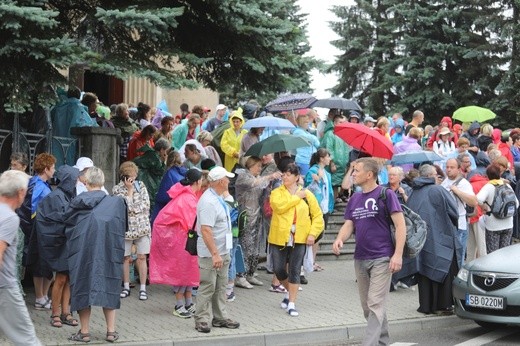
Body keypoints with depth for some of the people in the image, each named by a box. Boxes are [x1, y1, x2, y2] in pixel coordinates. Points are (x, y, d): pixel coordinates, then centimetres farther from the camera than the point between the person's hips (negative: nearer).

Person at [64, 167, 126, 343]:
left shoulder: (77, 202, -3)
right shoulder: (116, 202, -2)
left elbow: (66, 222, 8)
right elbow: (124, 226, 8)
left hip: (82, 251, -1)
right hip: (109, 252, 1)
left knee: (83, 286, 9)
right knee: (109, 288, 11)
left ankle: (84, 332, 11)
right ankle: (111, 331, 11)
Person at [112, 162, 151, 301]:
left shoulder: (140, 185, 5)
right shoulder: (117, 189, -3)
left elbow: (146, 204, -2)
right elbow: (125, 206, -14)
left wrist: (134, 208, -12)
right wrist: (130, 190, -13)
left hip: (142, 226, 1)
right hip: (125, 227, -1)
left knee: (142, 257, 0)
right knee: (126, 258, 6)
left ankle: (143, 288, 4)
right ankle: (126, 287, 17)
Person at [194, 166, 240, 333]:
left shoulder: (218, 198, 11)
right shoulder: (208, 202, -22)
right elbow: (206, 230, -28)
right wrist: (215, 254, -29)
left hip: (222, 251, 10)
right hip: (211, 253, -10)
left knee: (220, 286, 15)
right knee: (207, 287, -3)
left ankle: (220, 317, 24)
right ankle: (202, 320, 5)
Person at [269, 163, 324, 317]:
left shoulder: (307, 194, 4)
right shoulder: (277, 193, 2)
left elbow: (317, 216, 5)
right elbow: (278, 206, -20)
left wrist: (313, 233, -7)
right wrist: (297, 197, -14)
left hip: (299, 239, -1)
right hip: (279, 238, 1)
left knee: (294, 271, -1)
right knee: (279, 270, 7)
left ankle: (291, 303, 7)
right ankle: (290, 292, 35)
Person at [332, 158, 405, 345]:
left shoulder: (386, 195, -7)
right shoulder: (354, 199, 12)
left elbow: (400, 225, -10)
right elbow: (348, 225, 10)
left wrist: (398, 254, -18)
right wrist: (340, 238, -12)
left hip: (382, 259, -7)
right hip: (360, 259, 7)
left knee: (376, 305, -11)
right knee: (367, 306, 14)